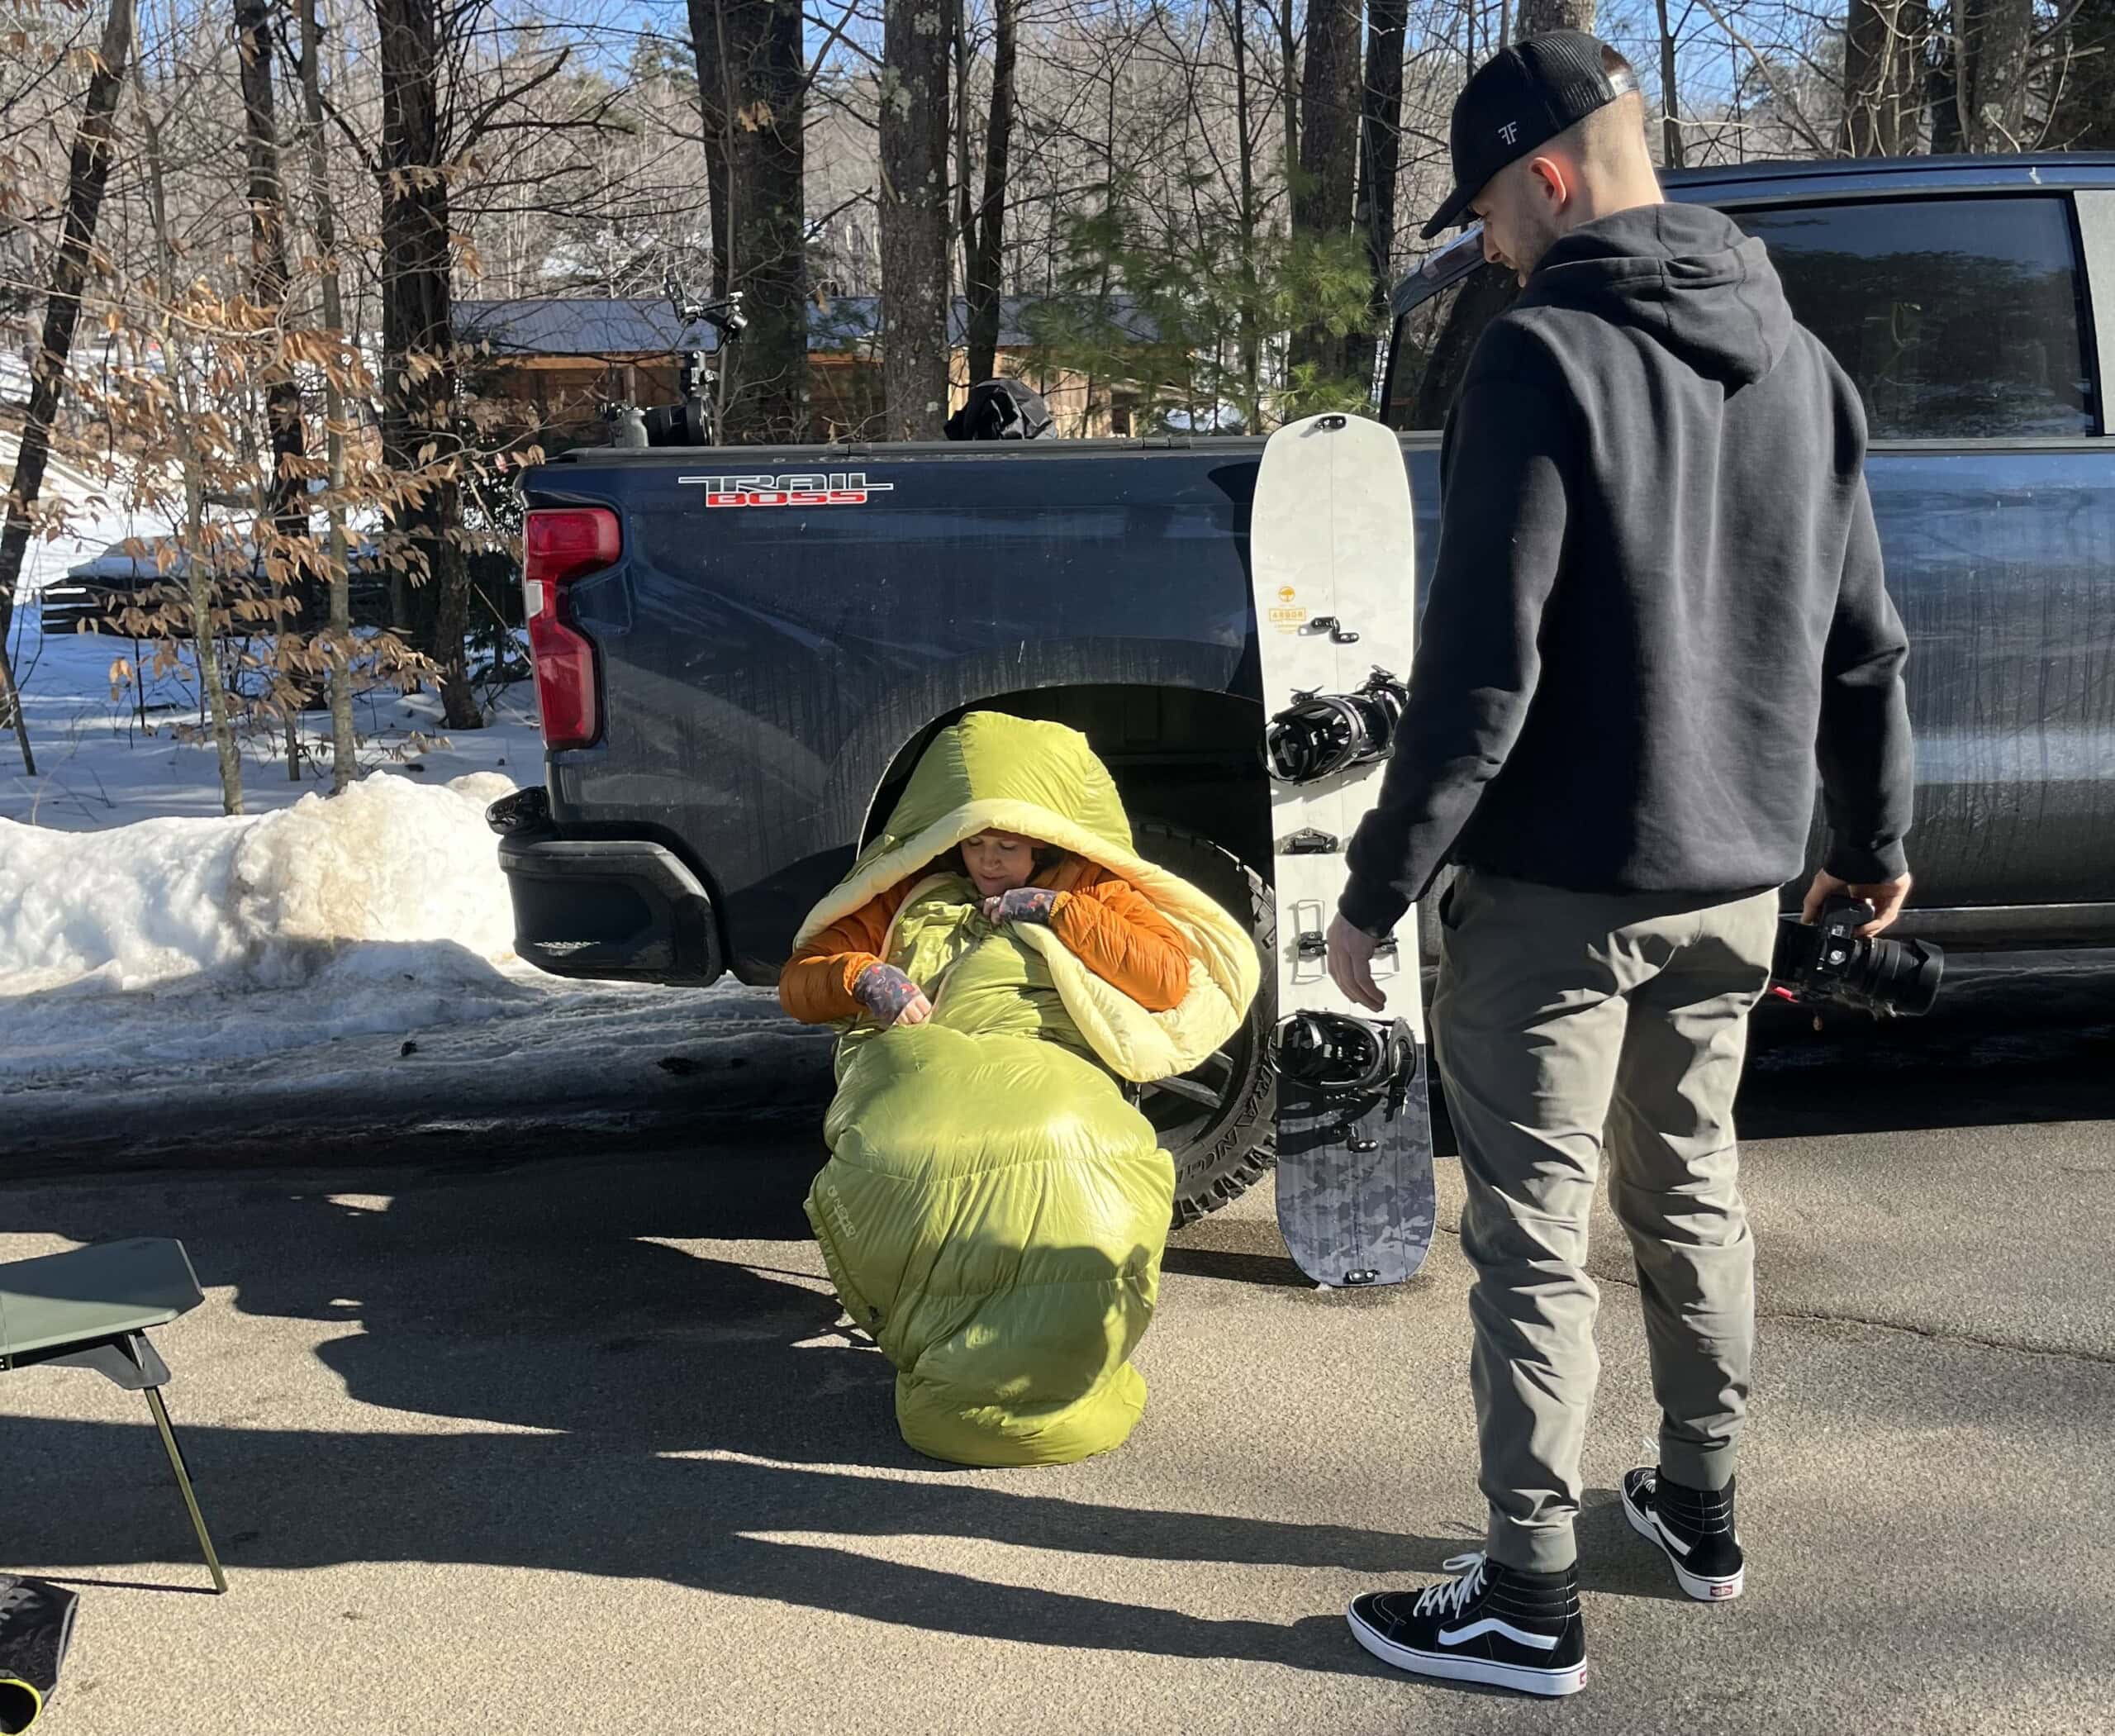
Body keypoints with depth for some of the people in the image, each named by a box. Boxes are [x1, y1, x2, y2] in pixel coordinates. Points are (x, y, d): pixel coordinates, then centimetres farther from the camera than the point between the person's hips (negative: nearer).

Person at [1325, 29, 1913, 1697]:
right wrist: (1873, 836, 24)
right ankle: (1702, 1510, 36)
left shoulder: (1544, 359, -15)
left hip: (1552, 887, -7)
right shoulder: (1803, 364, 8)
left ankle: (1531, 1602, 11)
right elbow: (1863, 642, 13)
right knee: (1694, 1195, 21)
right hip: (1734, 882, 7)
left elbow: (1482, 669, -21)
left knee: (1536, 1239, 2)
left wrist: (1378, 886, -14)